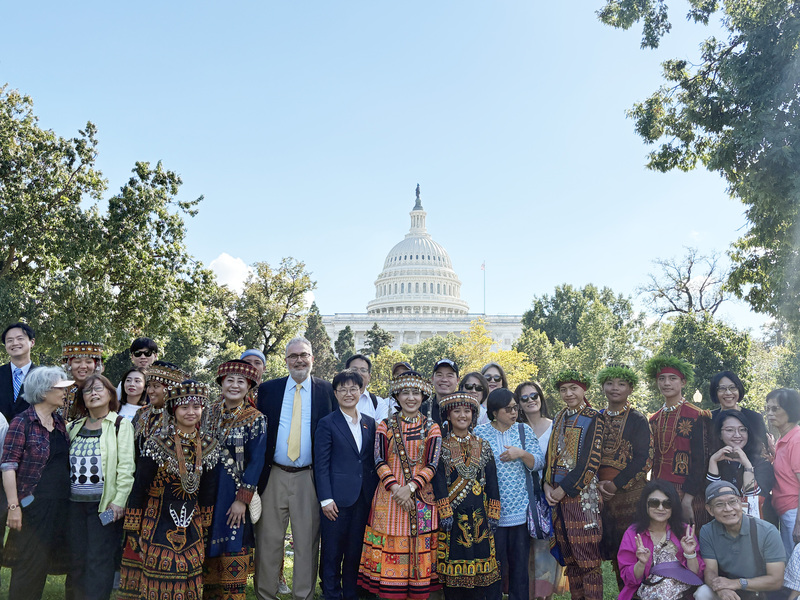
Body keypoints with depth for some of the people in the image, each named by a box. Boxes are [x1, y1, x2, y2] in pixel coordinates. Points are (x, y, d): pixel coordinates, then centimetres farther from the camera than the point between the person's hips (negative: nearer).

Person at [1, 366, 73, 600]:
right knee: (28, 567, 1)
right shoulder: (22, 422, -9)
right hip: (33, 505, -6)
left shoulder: (59, 422, 11)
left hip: (60, 505, 6)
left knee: (47, 561, 13)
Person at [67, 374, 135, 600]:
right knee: (77, 559, 9)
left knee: (99, 560, -3)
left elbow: (126, 466, -10)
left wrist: (119, 500, -15)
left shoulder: (120, 425, -3)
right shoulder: (73, 427, 13)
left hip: (105, 504, -5)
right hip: (75, 503, 5)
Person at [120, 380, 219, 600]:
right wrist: (133, 531, -8)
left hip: (191, 524, 4)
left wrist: (205, 528, 12)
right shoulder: (157, 443, -12)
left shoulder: (209, 446, 1)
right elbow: (139, 487, -8)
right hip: (159, 524, -4)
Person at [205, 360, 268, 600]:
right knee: (207, 551, 10)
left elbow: (256, 462, -10)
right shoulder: (210, 413, 6)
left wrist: (242, 499, -15)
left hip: (235, 490, -4)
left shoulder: (255, 419, -6)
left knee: (232, 554, 0)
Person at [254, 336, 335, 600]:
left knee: (308, 541, 6)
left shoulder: (327, 391, 2)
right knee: (268, 540, 9)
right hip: (273, 476, 1)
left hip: (309, 478, -1)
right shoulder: (268, 389, 5)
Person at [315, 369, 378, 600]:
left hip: (364, 498, 4)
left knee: (356, 552, 12)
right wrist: (326, 498, -12)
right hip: (337, 498, -4)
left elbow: (372, 461, 14)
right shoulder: (327, 423, -3)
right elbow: (321, 464, -6)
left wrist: (374, 493, 8)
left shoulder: (370, 423, 10)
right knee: (332, 552, 4)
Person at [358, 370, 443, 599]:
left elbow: (432, 464, -3)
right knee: (389, 551, 0)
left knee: (419, 550, 1)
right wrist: (395, 488, -15)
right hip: (389, 496, 0)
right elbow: (380, 462, -2)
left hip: (421, 497, 0)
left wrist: (410, 488, -15)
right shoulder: (385, 426, 6)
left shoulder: (431, 428, 5)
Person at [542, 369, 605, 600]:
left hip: (582, 495, -6)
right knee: (570, 559, 11)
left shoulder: (594, 419, -4)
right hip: (558, 496, 6)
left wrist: (563, 489, -12)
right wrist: (547, 485, 0)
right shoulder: (558, 419, 14)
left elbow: (590, 462, -12)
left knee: (588, 560, -4)